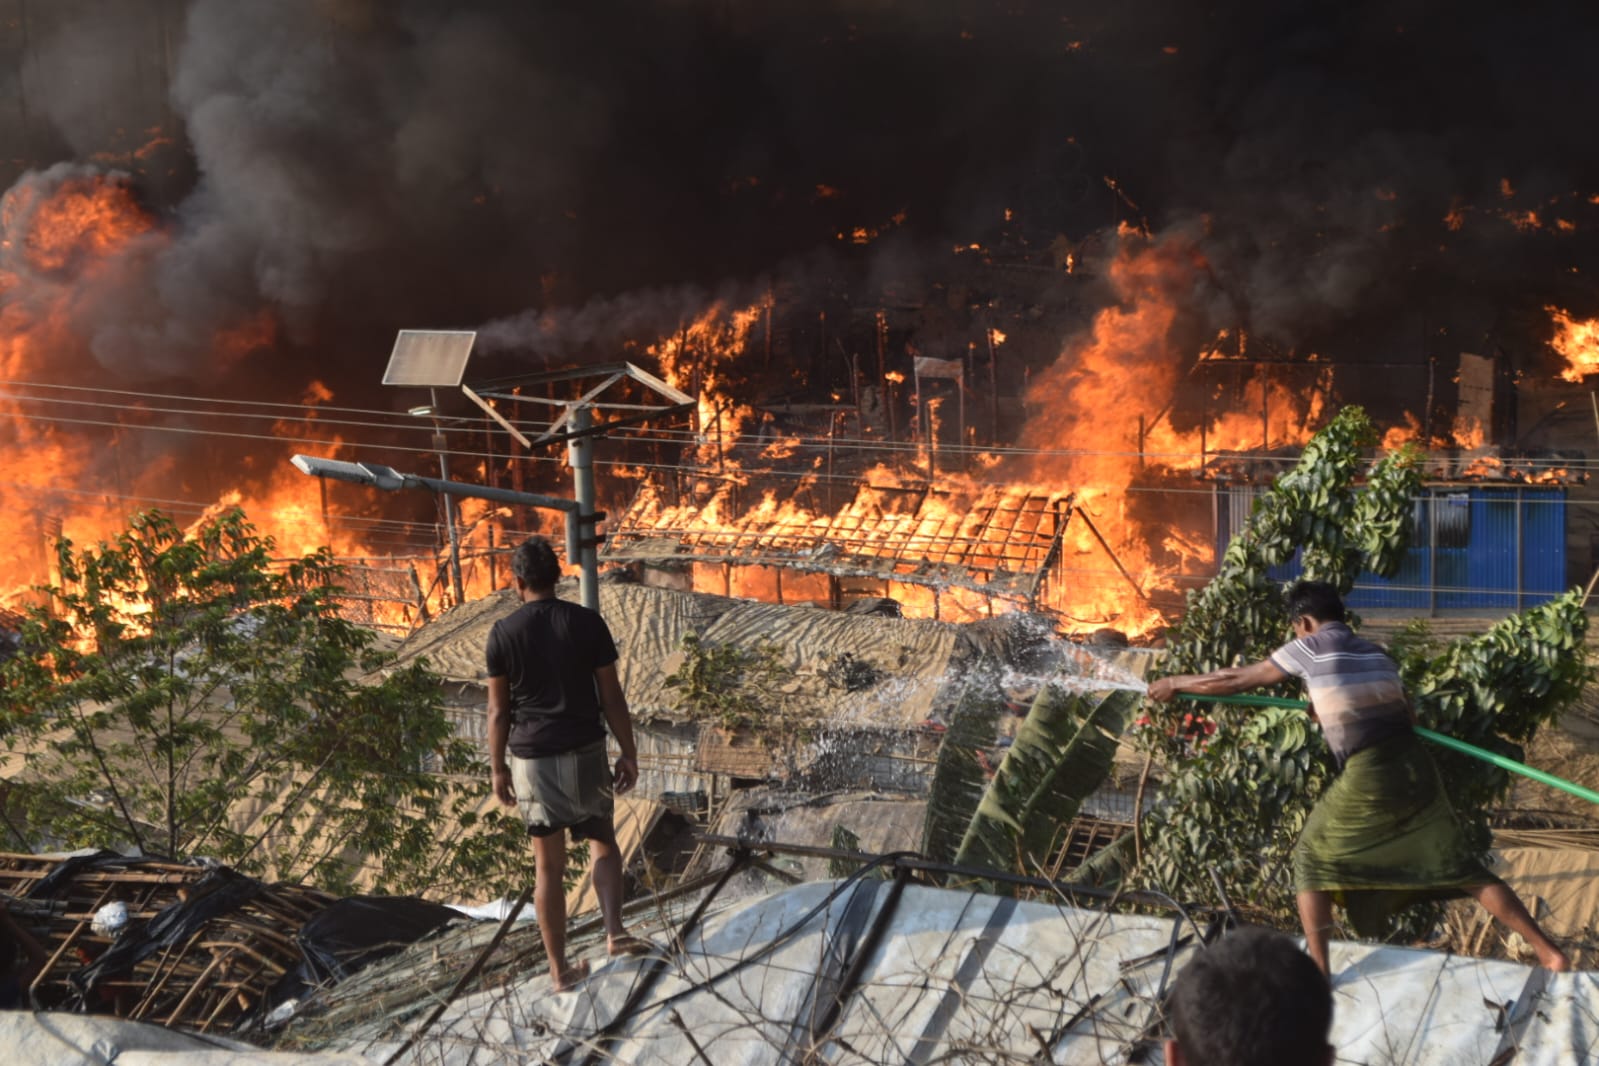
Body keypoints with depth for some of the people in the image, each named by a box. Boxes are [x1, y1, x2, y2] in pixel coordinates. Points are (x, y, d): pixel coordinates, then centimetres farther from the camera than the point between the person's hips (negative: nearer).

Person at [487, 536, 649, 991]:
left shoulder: (503, 633, -5)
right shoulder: (587, 622, -5)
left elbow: (498, 710, -1)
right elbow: (611, 696, -3)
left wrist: (498, 768, 9)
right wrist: (629, 753, 5)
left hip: (532, 758, 0)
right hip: (584, 752, 0)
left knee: (548, 865, 7)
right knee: (603, 842, 20)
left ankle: (560, 970, 12)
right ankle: (614, 932, 0)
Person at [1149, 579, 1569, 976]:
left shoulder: (1309, 649, 4)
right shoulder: (1377, 654, 21)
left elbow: (1236, 680, 11)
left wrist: (1176, 683, 23)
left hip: (1368, 777, -6)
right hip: (1414, 766, 6)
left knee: (1312, 859, 13)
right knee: (1458, 867, 13)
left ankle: (1317, 969, 3)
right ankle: (1550, 952, 11)